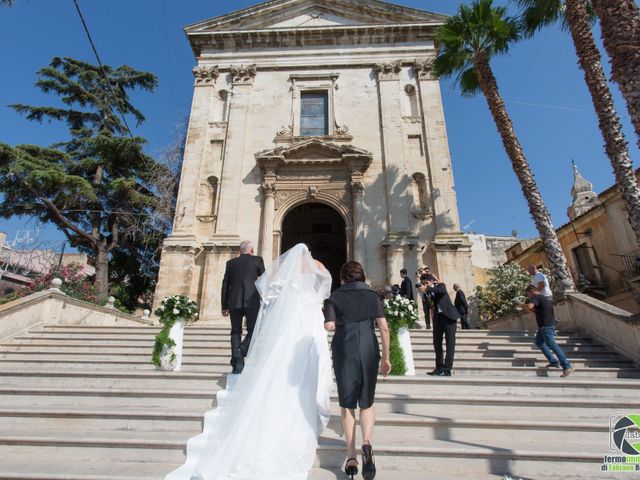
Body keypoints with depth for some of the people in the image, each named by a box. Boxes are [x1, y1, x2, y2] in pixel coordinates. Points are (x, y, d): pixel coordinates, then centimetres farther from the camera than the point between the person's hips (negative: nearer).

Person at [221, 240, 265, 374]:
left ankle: (237, 365, 5)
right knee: (253, 330, 8)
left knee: (236, 332, 10)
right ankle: (241, 353, -14)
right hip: (252, 302, -2)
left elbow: (225, 285, 11)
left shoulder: (231, 263, 11)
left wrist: (224, 306, 16)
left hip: (234, 303, 3)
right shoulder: (257, 260, 5)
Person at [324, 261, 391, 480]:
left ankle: (351, 457, 14)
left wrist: (342, 325, 12)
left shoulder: (335, 296, 2)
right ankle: (366, 442, -9)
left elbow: (329, 326, -9)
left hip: (344, 351, -1)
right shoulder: (372, 295, 6)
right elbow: (384, 327, 0)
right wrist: (386, 357, 6)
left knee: (347, 404, 13)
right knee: (367, 402, 14)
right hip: (369, 351, 1)